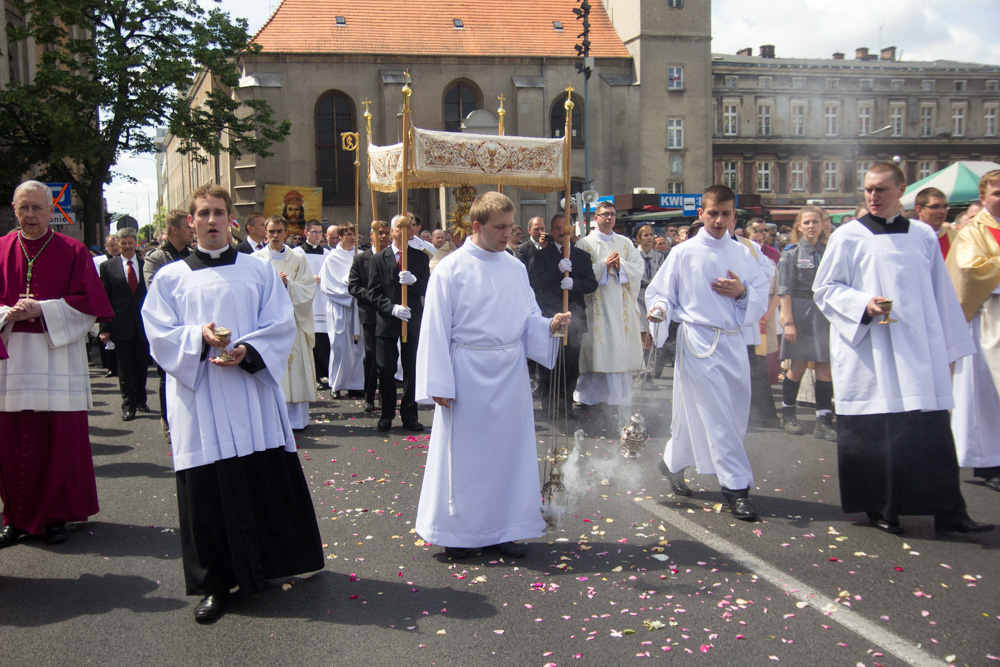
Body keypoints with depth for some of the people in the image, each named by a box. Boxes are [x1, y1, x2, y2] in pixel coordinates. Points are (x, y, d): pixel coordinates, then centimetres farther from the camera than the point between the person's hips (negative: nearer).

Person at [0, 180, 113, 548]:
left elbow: (87, 305, -3)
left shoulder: (73, 252, 3)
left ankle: (57, 515, 14)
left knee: (60, 440, 1)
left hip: (58, 358, -2)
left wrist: (41, 310, -13)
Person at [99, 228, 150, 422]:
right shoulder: (108, 267, 3)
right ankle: (128, 404, 11)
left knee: (142, 365, 10)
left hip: (143, 324, 1)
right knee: (125, 368, 3)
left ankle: (140, 400, 24)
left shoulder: (146, 265, 6)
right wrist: (104, 328, -4)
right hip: (121, 325, -1)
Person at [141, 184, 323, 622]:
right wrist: (199, 337, -17)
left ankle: (273, 563, 21)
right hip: (199, 399, 0)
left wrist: (246, 350, -14)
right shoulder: (170, 278, 9)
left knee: (269, 482, 2)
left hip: (252, 393, 1)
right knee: (206, 489, 0)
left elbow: (281, 325, 3)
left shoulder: (259, 271, 10)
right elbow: (160, 336, 1)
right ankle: (214, 582, 10)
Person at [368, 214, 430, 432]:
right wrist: (392, 308, -16)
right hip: (386, 321, -1)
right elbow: (374, 293, -1)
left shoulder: (421, 258, 7)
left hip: (413, 321, 1)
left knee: (412, 369, 4)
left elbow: (427, 289, 1)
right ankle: (386, 415, 16)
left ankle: (409, 416, 14)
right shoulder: (378, 259, 3)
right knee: (386, 370, 3)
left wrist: (413, 281, -20)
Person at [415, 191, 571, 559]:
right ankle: (459, 531, 18)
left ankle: (504, 529, 21)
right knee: (466, 453, 4)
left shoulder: (515, 268, 7)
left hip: (510, 373, 5)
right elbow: (436, 329, -7)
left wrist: (550, 326, -10)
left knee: (509, 449, 9)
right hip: (468, 373, -4)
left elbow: (528, 318, 12)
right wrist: (439, 385, -11)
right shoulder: (451, 269, -7)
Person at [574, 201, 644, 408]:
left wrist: (621, 266, -10)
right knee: (598, 350, -6)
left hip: (622, 304, 3)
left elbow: (639, 267, 7)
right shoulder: (585, 243, 4)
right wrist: (604, 264, -14)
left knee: (622, 349, 2)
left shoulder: (625, 243, 15)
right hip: (598, 304, -3)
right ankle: (590, 396, 1)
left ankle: (620, 397, 10)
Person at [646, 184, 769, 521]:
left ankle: (672, 462, 29)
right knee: (716, 415, -9)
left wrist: (743, 292, -7)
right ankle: (736, 487, -3)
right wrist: (659, 310, -18)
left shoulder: (742, 253, 12)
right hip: (698, 339, -5)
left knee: (737, 412, 11)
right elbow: (659, 292, 4)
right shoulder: (683, 253, 1)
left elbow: (762, 296, 14)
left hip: (733, 341, 5)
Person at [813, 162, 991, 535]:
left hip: (919, 352, 3)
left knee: (931, 431, 0)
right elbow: (823, 289, 2)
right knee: (874, 432, 1)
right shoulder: (848, 237, 1)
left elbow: (941, 295, 16)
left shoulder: (923, 237, 10)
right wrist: (863, 304, -15)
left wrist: (949, 347, 14)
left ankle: (948, 512, 5)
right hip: (868, 352, -2)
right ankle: (881, 509, 14)